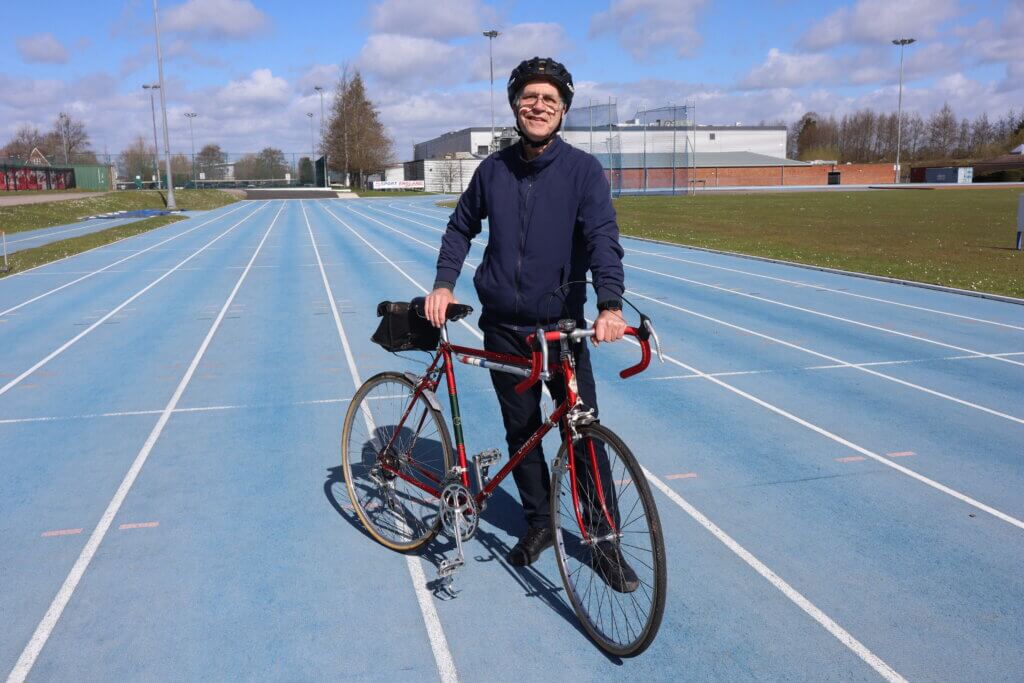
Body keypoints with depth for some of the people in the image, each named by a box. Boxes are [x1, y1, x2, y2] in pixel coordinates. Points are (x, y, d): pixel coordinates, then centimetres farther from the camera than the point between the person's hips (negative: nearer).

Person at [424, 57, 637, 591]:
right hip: (504, 327, 3)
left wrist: (610, 304, -34)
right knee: (521, 431, 12)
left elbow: (603, 239, -19)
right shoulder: (493, 170, 4)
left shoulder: (583, 170, -7)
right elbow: (461, 227, 15)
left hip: (563, 326, -3)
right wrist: (443, 283, 2)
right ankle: (539, 522, 31)